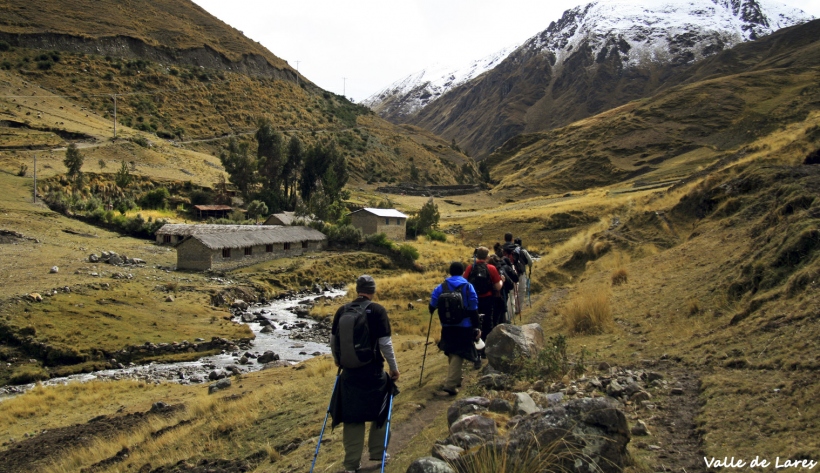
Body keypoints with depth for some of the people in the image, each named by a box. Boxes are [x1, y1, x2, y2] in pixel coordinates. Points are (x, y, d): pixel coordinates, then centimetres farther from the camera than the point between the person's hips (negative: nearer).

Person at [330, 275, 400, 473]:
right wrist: (394, 367, 1)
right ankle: (377, 452, 29)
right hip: (373, 372, -3)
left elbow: (333, 340, 8)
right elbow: (385, 343, -12)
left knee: (352, 417, 12)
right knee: (380, 411, 19)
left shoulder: (342, 311, 0)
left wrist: (338, 361, 26)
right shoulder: (378, 311, -10)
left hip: (349, 372, 3)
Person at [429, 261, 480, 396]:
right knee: (458, 354, -1)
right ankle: (450, 384, -12)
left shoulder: (441, 287, -1)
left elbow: (432, 306, 1)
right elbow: (473, 309, -7)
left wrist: (432, 313, 25)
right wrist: (476, 327, 0)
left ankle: (455, 378, 37)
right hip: (464, 327, -3)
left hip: (447, 327, 3)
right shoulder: (468, 287, -5)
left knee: (452, 352, 21)